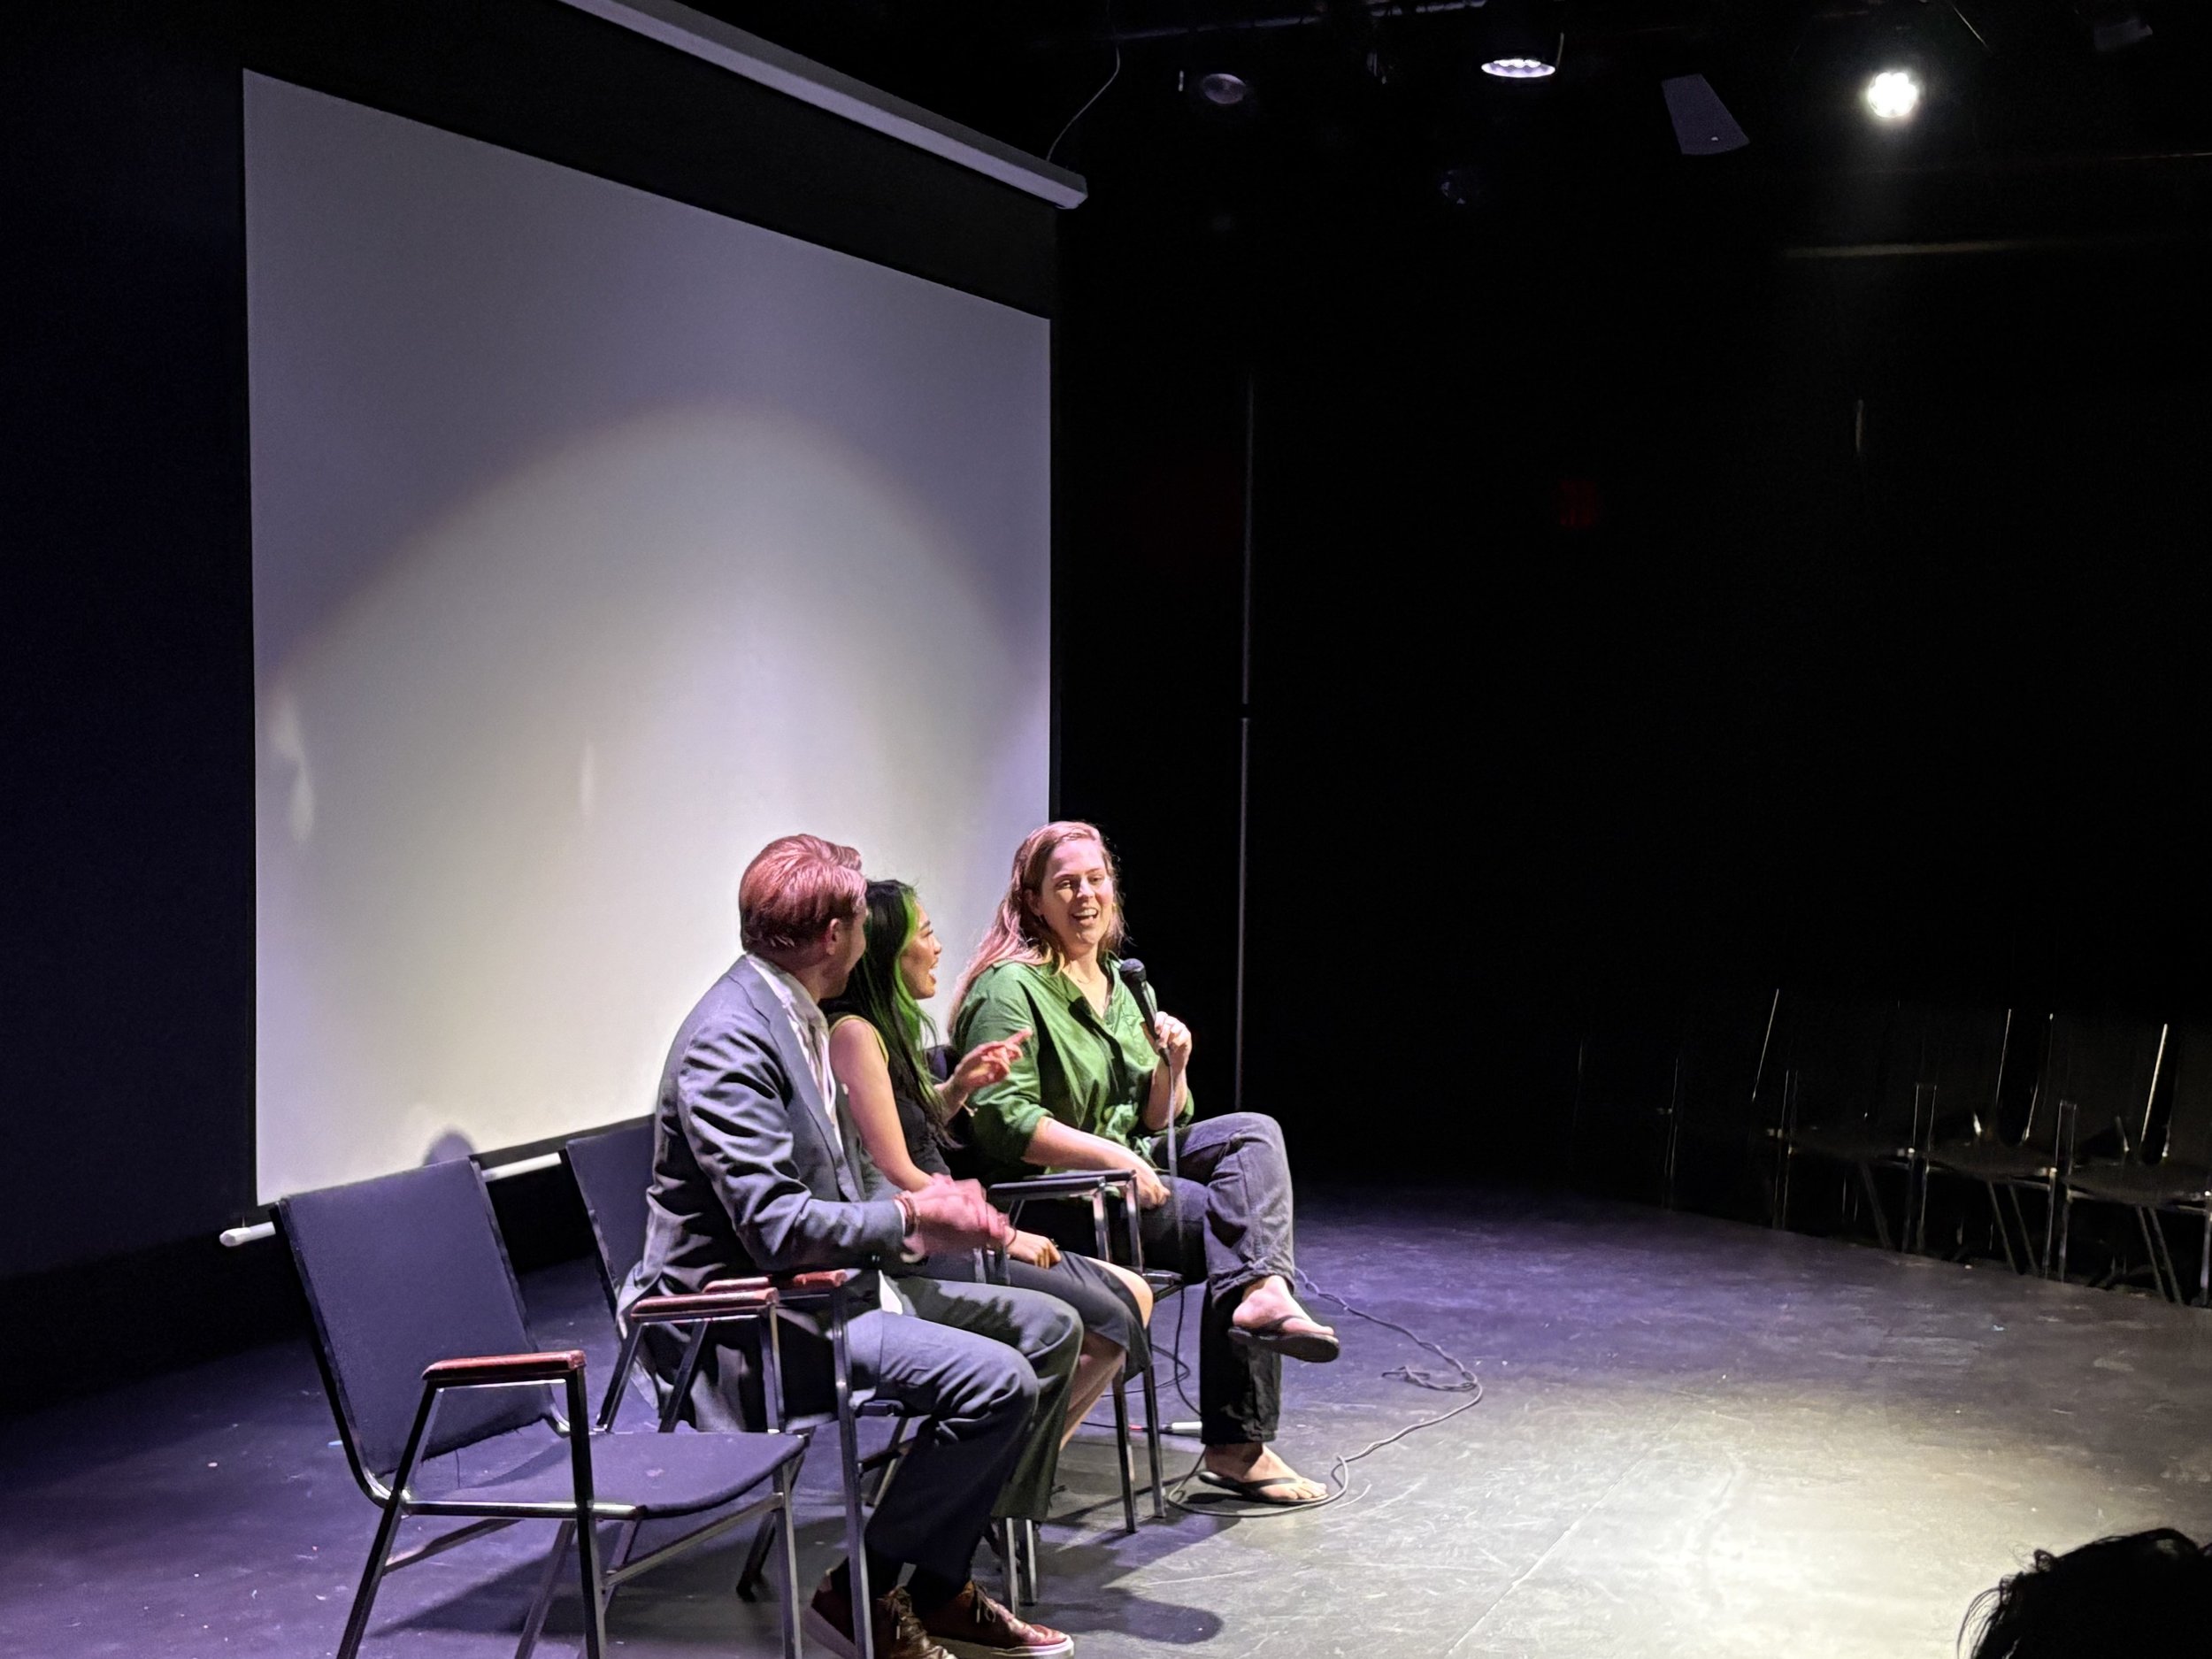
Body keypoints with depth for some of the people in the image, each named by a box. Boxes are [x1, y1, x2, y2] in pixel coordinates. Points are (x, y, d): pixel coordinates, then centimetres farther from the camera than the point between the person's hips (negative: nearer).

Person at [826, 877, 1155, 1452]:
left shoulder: (883, 1029, 15)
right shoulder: (854, 1033, -14)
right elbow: (897, 1177, -18)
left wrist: (960, 1086, 12)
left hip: (935, 1237, 10)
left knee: (1133, 1296, 6)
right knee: (1105, 1319, -15)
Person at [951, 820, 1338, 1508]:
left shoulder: (1116, 984, 17)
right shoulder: (1011, 988, -9)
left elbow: (1154, 1124, 18)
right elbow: (1003, 1122, -19)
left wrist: (1173, 1067, -2)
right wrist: (1113, 1157, -24)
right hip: (1052, 1196, -8)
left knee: (1254, 1134, -14)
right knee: (1232, 1219, -22)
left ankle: (1260, 1295, -28)